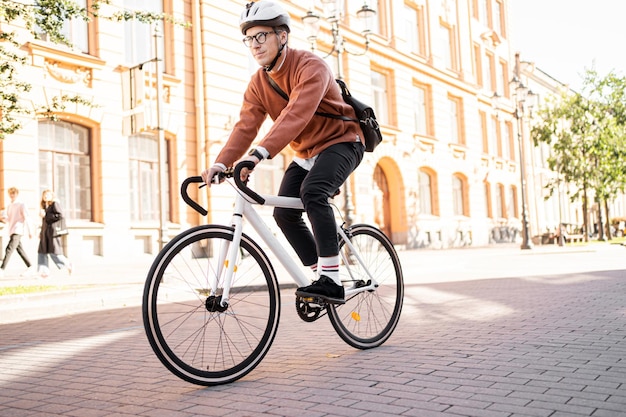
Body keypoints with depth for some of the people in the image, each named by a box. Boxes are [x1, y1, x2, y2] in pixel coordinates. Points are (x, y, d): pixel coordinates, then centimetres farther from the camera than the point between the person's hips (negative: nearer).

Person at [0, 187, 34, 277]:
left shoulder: (21, 205, -3)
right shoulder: (9, 206, 18)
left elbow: (27, 219, -6)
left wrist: (30, 232, -9)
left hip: (18, 230, -8)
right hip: (11, 231, 8)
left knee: (9, 249, -16)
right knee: (19, 249, 9)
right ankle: (30, 267, 16)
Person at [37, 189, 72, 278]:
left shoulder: (55, 204, -4)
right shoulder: (45, 206, 18)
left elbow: (60, 216, -17)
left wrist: (45, 215, -15)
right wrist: (41, 232, 19)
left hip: (53, 232, -8)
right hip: (45, 234, 8)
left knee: (54, 252, -7)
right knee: (42, 252, 0)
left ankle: (68, 265, 13)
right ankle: (44, 271, 1)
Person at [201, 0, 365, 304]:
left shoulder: (311, 67, -24)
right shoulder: (258, 83, -2)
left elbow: (296, 115, -39)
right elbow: (245, 126, -14)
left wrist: (259, 154, -51)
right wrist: (221, 163, -31)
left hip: (340, 142, -7)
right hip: (306, 153, 7)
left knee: (312, 192, -32)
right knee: (284, 213, -6)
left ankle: (332, 281, -28)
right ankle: (320, 274, 10)